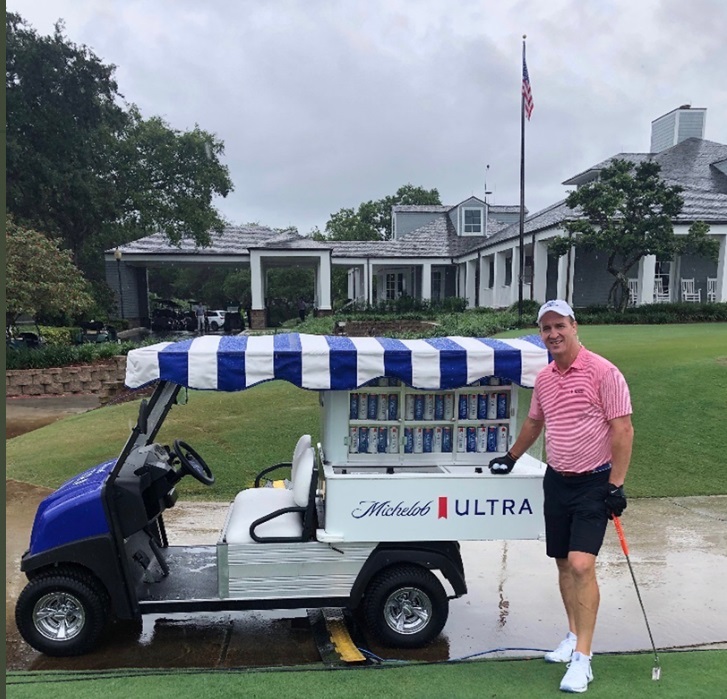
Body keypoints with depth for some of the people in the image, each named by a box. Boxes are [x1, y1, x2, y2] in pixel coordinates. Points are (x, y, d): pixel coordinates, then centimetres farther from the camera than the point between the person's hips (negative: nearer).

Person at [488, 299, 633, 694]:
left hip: (594, 482, -6)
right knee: (563, 563, 13)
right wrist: (511, 459, 29)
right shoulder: (543, 378, 6)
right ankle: (574, 636, 31)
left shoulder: (603, 372, -14)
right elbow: (533, 423, 21)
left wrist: (616, 485, -16)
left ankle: (582, 659, -1)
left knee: (581, 565, -12)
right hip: (556, 480, 6)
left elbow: (622, 429, -14)